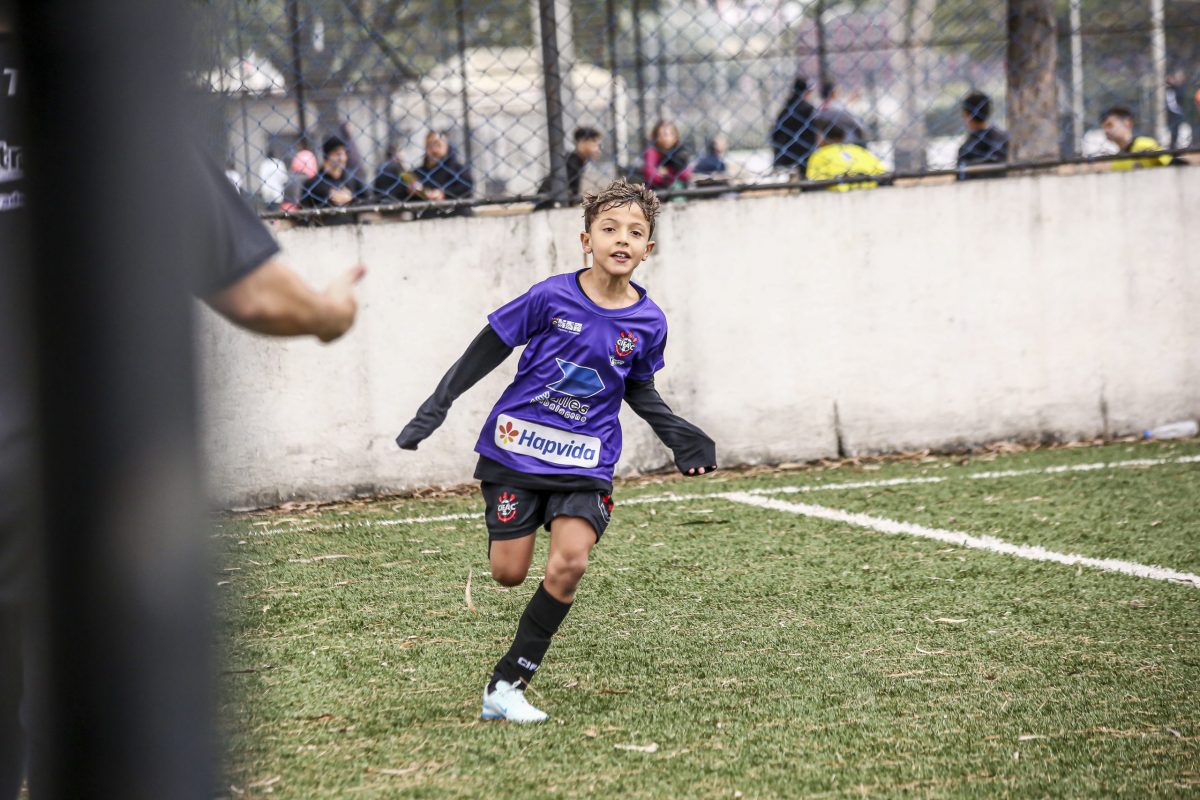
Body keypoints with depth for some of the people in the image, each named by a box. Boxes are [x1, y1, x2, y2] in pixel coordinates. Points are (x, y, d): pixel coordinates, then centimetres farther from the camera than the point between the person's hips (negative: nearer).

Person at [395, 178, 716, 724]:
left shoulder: (648, 321, -4)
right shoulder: (553, 297, -13)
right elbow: (487, 350, -2)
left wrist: (680, 437, 5)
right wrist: (436, 407, -4)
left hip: (586, 462, 2)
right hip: (517, 448, -2)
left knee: (569, 565, -17)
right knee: (509, 574, -2)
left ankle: (507, 682, -6)